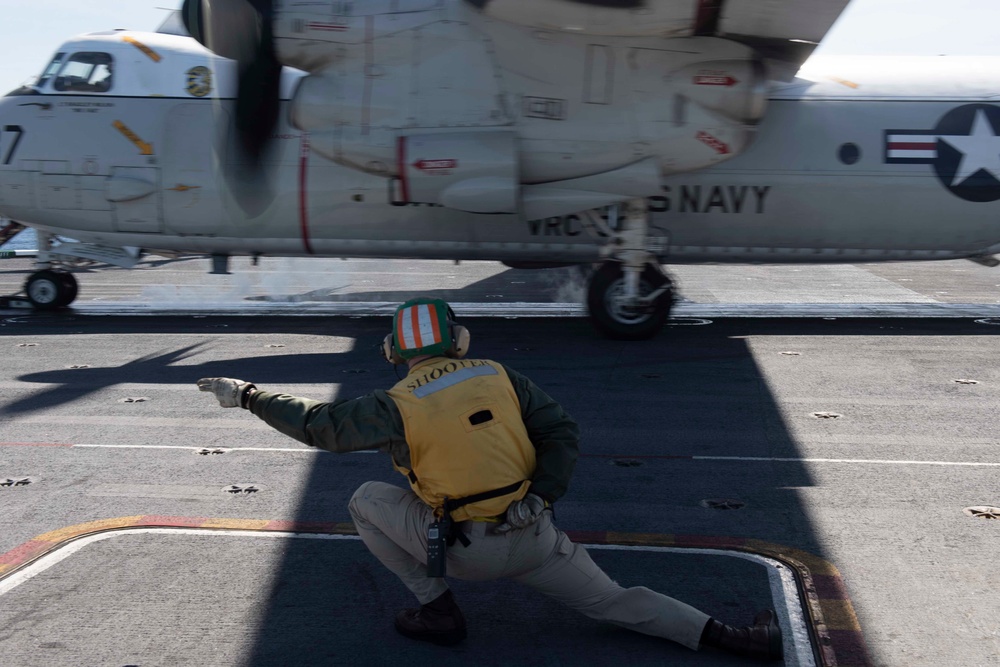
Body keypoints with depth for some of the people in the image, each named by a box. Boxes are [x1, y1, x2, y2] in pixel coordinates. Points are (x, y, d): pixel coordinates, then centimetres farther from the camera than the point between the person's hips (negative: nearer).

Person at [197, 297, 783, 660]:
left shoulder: (398, 407, -9)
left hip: (467, 551, -4)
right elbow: (562, 432, 2)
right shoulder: (501, 377, 2)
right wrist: (542, 498, 4)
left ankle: (438, 609, 14)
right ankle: (735, 639, 5)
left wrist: (246, 394, 10)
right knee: (614, 601, 17)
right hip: (534, 539, 4)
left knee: (367, 500, 13)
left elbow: (317, 424, -1)